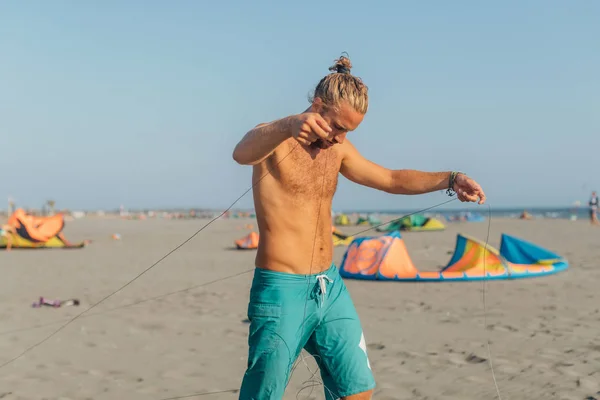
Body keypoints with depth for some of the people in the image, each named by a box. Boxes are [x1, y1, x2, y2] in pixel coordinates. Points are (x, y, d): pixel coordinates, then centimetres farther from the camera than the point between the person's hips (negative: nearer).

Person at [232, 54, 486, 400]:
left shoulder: (338, 149, 11)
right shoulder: (274, 141, -12)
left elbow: (390, 179, 18)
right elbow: (242, 153, -35)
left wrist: (450, 179, 3)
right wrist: (288, 126, -56)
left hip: (331, 287, 7)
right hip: (282, 291, -7)